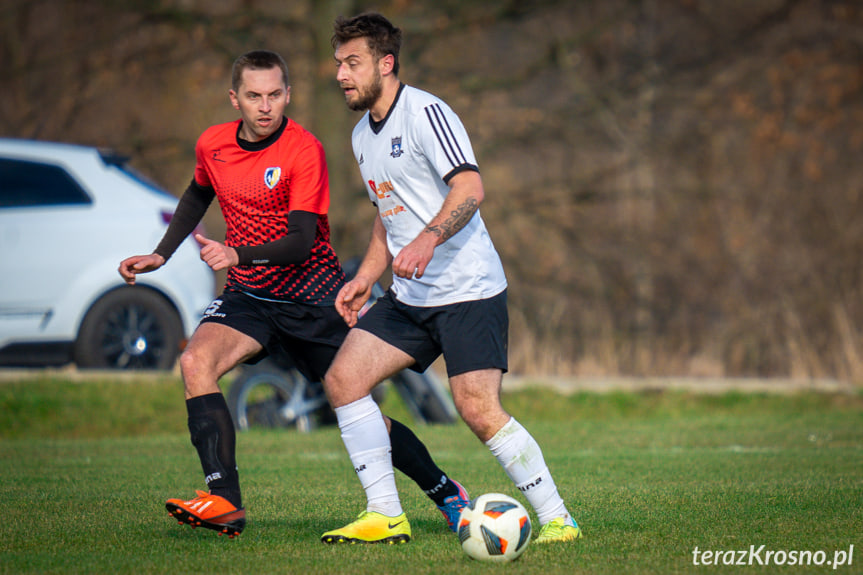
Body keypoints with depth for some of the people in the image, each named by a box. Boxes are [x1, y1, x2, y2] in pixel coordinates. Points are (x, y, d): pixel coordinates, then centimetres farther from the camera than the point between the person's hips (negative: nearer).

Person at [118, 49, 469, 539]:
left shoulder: (304, 151, -18)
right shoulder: (213, 145, 0)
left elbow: (301, 242, -25)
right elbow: (199, 195, 24)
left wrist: (237, 255, -41)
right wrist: (160, 255, 16)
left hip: (312, 294, -4)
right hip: (249, 296, 4)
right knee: (196, 362, -25)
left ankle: (447, 494, 23)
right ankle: (225, 503, -31)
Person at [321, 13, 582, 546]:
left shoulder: (425, 112, -11)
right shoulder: (363, 135, 17)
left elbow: (470, 188, -22)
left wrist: (429, 239, -36)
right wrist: (365, 277, 20)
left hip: (468, 290, -9)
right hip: (410, 297, 9)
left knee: (479, 410, -18)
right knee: (343, 378, -4)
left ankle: (556, 519, -8)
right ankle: (385, 516, 1)